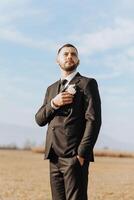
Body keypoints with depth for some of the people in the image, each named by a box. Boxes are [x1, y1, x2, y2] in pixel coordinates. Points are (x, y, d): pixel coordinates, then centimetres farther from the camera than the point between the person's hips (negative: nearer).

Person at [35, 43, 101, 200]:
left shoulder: (87, 83, 1)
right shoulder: (51, 89, 21)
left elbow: (93, 120, -8)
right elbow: (39, 119, 14)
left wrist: (82, 154, -16)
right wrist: (53, 104, -6)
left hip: (74, 156, -6)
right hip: (54, 156, 6)